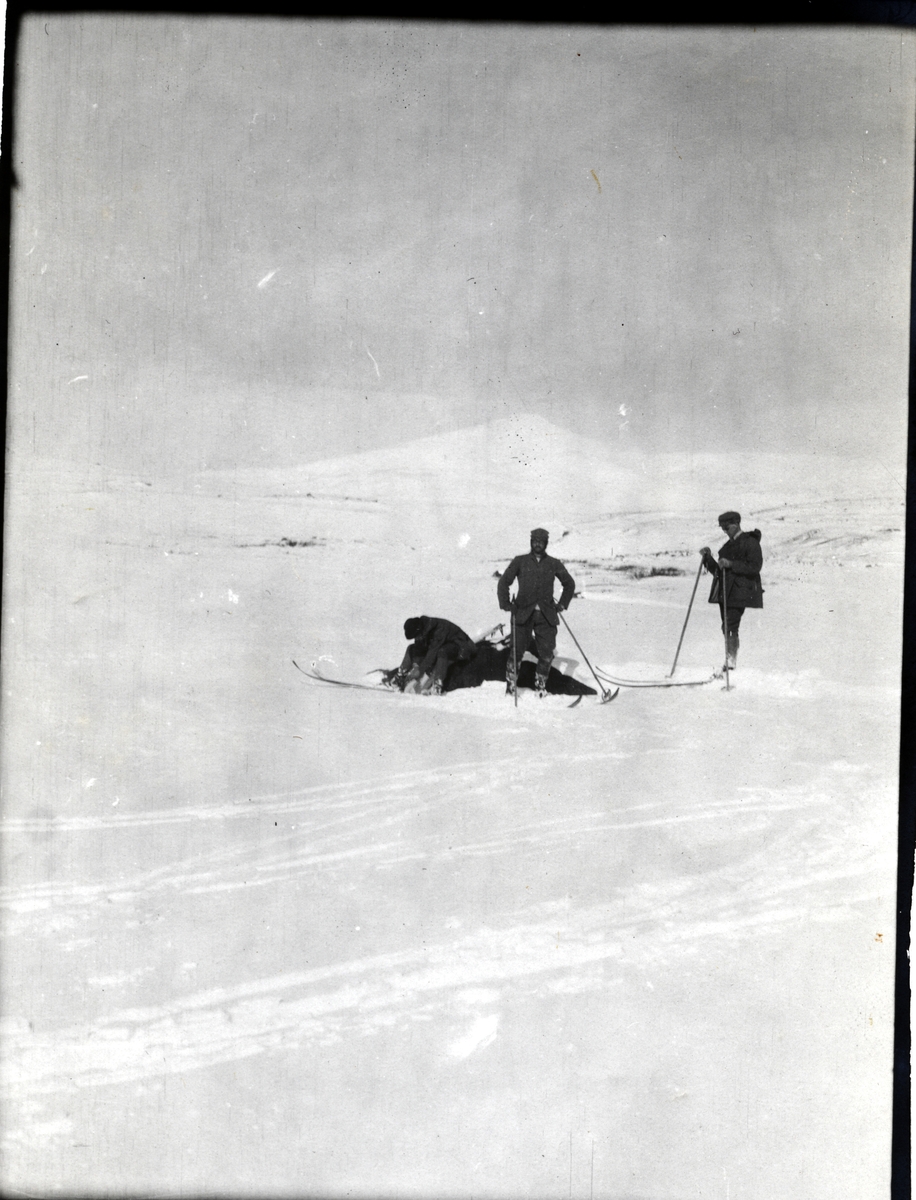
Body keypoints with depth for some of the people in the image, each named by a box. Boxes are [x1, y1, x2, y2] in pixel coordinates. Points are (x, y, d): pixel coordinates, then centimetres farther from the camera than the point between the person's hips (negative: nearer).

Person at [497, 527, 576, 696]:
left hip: (547, 615, 2)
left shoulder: (554, 564, 10)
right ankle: (510, 682, 11)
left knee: (547, 652, -2)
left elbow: (569, 584, 22)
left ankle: (540, 685, 16)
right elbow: (504, 582, 7)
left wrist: (562, 604, 13)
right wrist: (506, 604, -4)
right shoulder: (520, 561, 6)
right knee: (518, 649, -7)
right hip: (524, 613, -2)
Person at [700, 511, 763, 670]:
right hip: (725, 592, 8)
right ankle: (729, 662, 10)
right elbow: (718, 572, 21)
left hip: (740, 591, -8)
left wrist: (731, 564, -19)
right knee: (727, 628, 6)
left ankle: (731, 662, -18)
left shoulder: (750, 542, -2)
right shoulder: (728, 545, 22)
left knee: (731, 626, -16)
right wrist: (708, 558, 6)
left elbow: (755, 567, -13)